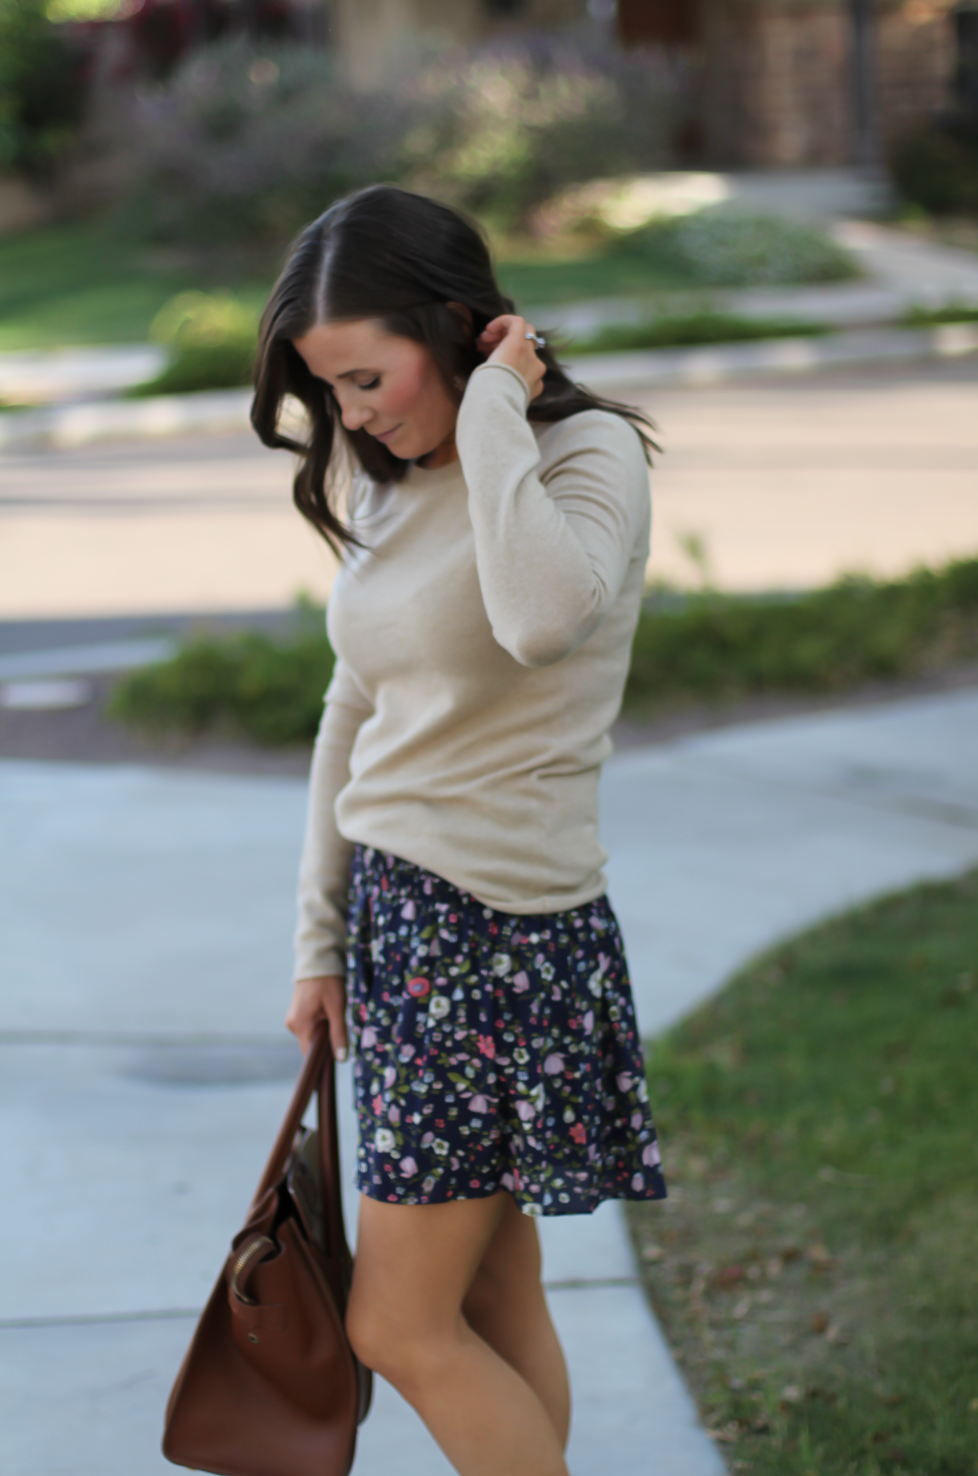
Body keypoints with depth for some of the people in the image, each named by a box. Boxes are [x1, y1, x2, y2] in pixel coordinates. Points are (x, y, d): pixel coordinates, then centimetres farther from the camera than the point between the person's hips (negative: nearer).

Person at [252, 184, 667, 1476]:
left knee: (402, 1325, -4)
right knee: (494, 1302, 13)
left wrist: (492, 415, -21)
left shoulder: (589, 452, -11)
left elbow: (542, 616, -34)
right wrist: (321, 940, 16)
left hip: (500, 924, -8)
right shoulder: (392, 486, 11)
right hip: (398, 914, 8)